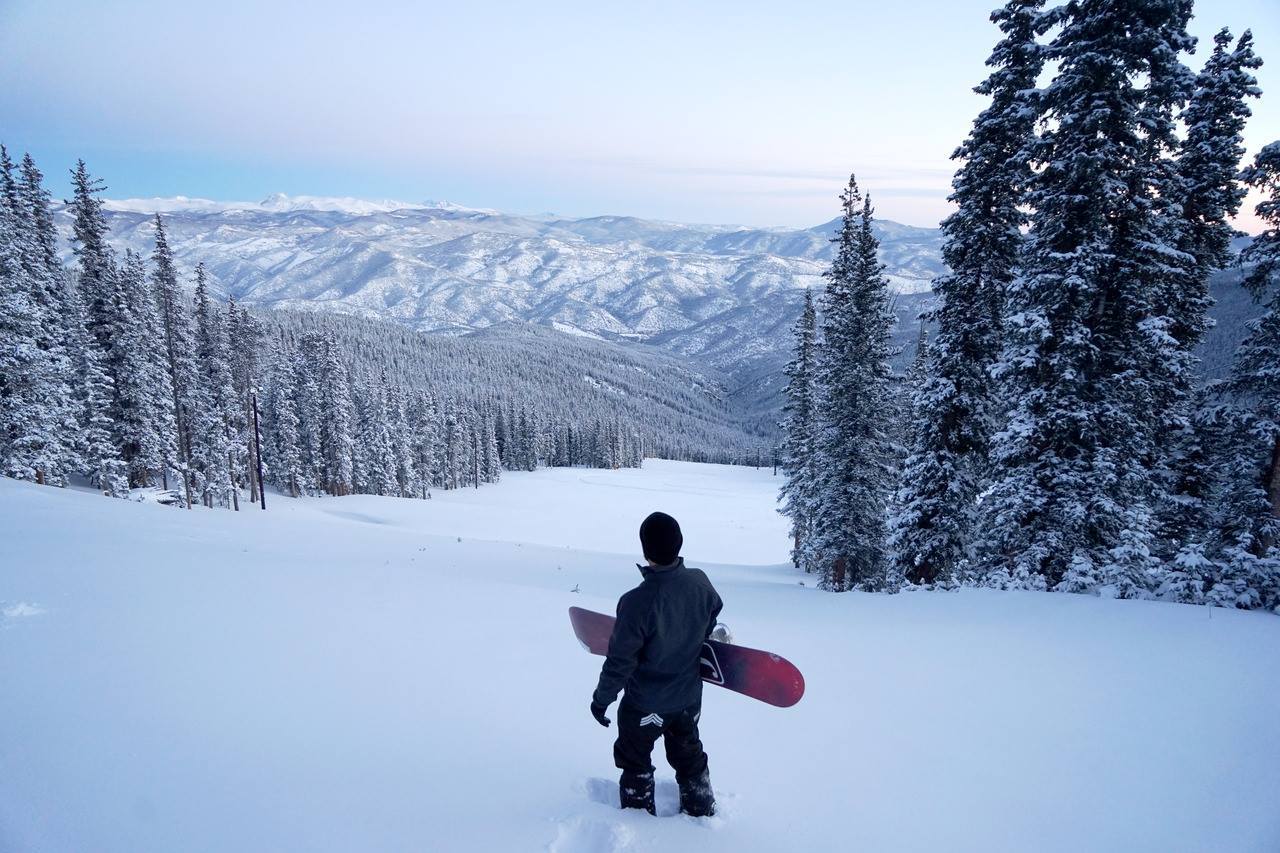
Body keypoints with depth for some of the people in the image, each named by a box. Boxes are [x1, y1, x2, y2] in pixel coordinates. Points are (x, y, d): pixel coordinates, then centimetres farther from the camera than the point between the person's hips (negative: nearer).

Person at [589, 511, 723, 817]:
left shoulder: (637, 602, -34)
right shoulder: (700, 583, -17)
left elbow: (620, 661, -24)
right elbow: (710, 626, 4)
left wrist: (601, 698, -7)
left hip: (645, 704, -5)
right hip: (689, 697, 5)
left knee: (635, 762, 21)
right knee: (689, 755, 29)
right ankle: (701, 810, 46)